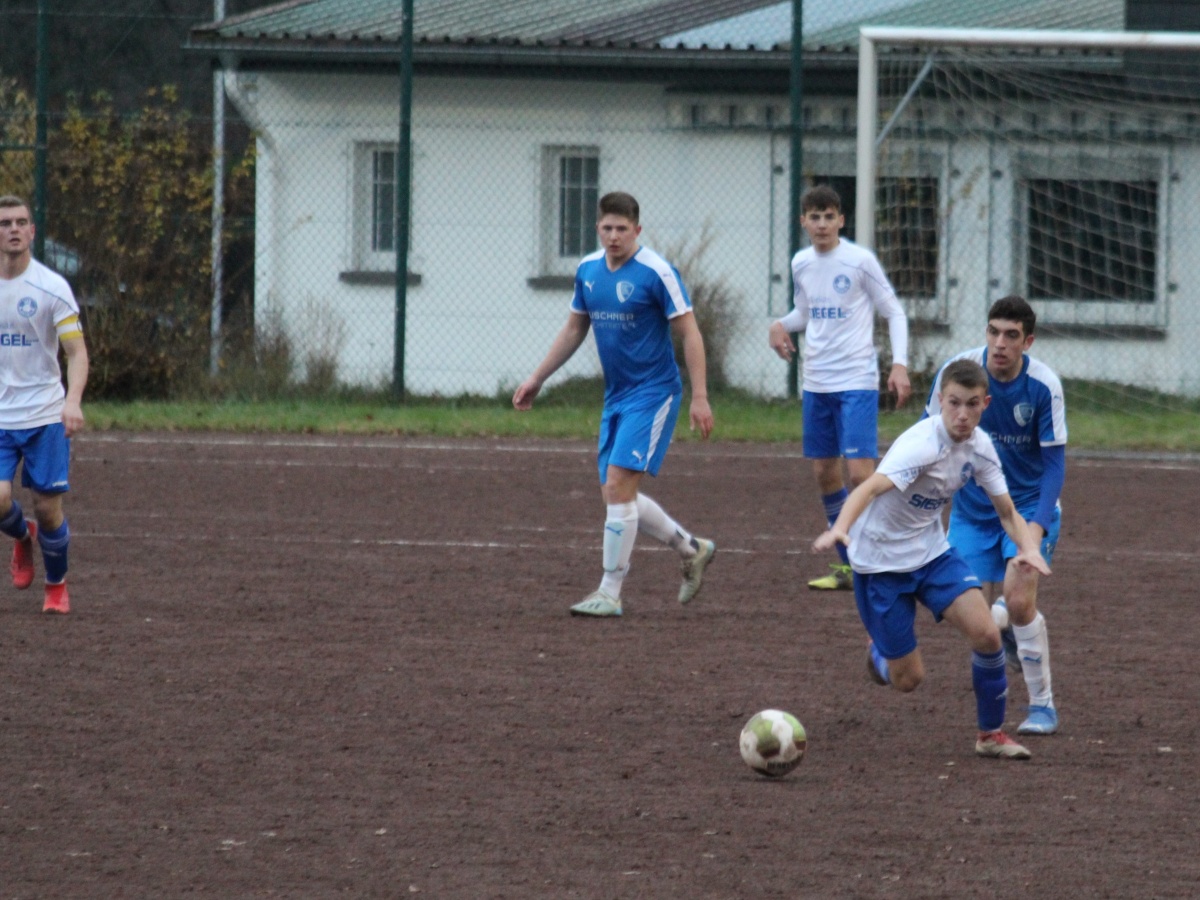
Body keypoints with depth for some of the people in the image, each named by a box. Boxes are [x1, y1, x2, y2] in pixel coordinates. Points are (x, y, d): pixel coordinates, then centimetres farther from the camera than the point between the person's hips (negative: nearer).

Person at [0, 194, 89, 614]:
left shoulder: (51, 287, -6)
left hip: (45, 417, -2)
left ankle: (57, 585, 25)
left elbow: (77, 351, -8)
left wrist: (73, 401, -26)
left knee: (48, 508, 0)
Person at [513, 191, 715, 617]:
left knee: (618, 485, -14)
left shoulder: (657, 273, -14)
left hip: (653, 393, -8)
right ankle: (691, 549, 28)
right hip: (616, 395, 8)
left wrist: (700, 398, -17)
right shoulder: (588, 271, 6)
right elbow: (574, 330, 20)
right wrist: (537, 379, 20)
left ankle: (609, 593, -9)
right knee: (616, 493, 8)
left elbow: (690, 334, -12)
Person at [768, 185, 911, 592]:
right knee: (825, 472, 8)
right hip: (816, 385, 6)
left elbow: (894, 313, -2)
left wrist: (900, 364, -13)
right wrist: (781, 325, 0)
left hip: (857, 382, -6)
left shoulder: (860, 261, -8)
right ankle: (849, 566, 17)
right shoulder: (801, 264, 8)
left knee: (859, 471, -14)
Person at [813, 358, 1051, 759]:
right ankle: (880, 652, 38)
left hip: (932, 550, 5)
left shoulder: (979, 445, -6)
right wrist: (839, 530, -62)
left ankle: (991, 734, 5)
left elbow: (1006, 511, 2)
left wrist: (1028, 547, -20)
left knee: (986, 634, -16)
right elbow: (871, 487, -43)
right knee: (907, 678, -1)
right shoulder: (922, 445, -29)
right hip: (881, 559, -5)